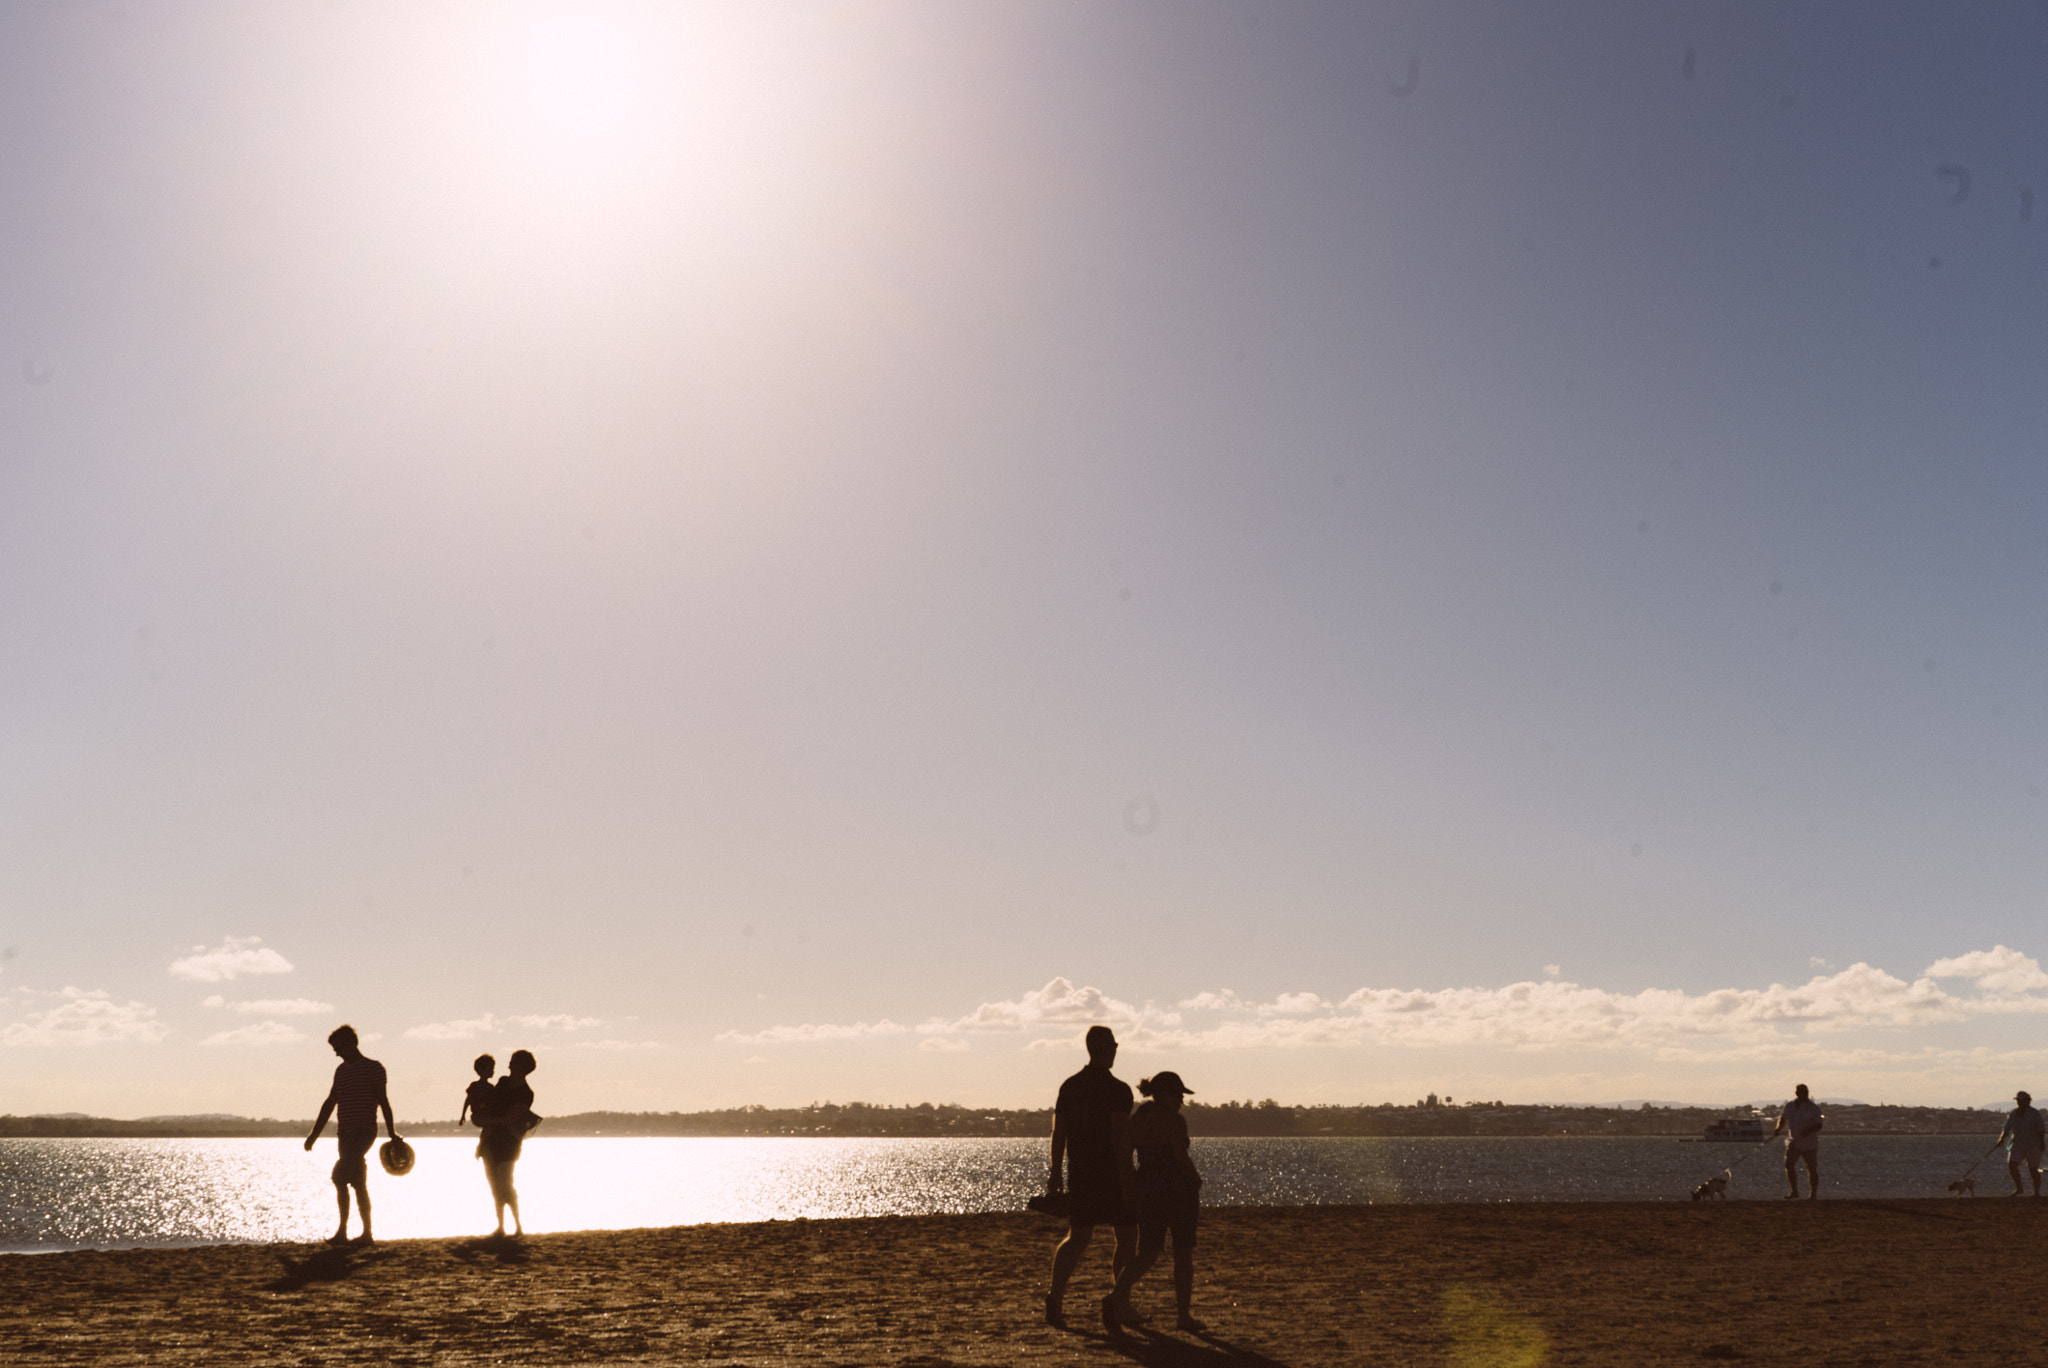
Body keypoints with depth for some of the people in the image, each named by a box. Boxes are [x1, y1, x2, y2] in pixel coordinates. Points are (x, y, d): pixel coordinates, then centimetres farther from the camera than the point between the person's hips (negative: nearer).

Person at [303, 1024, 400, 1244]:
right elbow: (330, 1104, 21)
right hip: (345, 1134, 7)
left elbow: (383, 1101, -7)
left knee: (340, 1178, -18)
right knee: (359, 1184, 6)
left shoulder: (373, 1068, -4)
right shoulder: (341, 1070, 17)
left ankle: (342, 1232, -16)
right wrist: (314, 1135, 18)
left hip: (363, 1132, -7)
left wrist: (392, 1134, -11)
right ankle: (367, 1233, 9)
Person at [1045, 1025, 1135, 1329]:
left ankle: (1055, 1294, -12)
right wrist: (1127, 1184, -15)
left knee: (1077, 1238, 9)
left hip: (1079, 1175, 5)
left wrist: (1056, 1173, 15)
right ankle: (1121, 1305, 13)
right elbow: (1120, 1138, -18)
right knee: (1127, 1236, 10)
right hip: (1111, 1176, -5)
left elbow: (1058, 1133, 7)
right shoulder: (1117, 1089, -13)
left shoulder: (1069, 1086, 6)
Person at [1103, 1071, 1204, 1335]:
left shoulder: (1136, 1119, 6)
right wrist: (1196, 1180, -2)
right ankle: (1184, 1315, 17)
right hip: (1178, 1191, -5)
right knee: (1183, 1254, 10)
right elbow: (1182, 1158, -19)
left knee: (1147, 1255, 9)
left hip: (1148, 1192, 5)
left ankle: (1117, 1297, -15)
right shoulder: (1174, 1121, -13)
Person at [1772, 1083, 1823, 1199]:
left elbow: (1819, 1125, -13)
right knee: (1788, 1164, -8)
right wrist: (1778, 1129, -7)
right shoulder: (1790, 1106, 6)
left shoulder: (1813, 1108, -8)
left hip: (1809, 1143, -4)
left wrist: (1808, 1131, -31)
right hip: (1793, 1141, 4)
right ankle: (1794, 1191, 3)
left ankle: (1813, 1194, 16)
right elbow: (1783, 1119, 12)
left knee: (1812, 1169, 3)